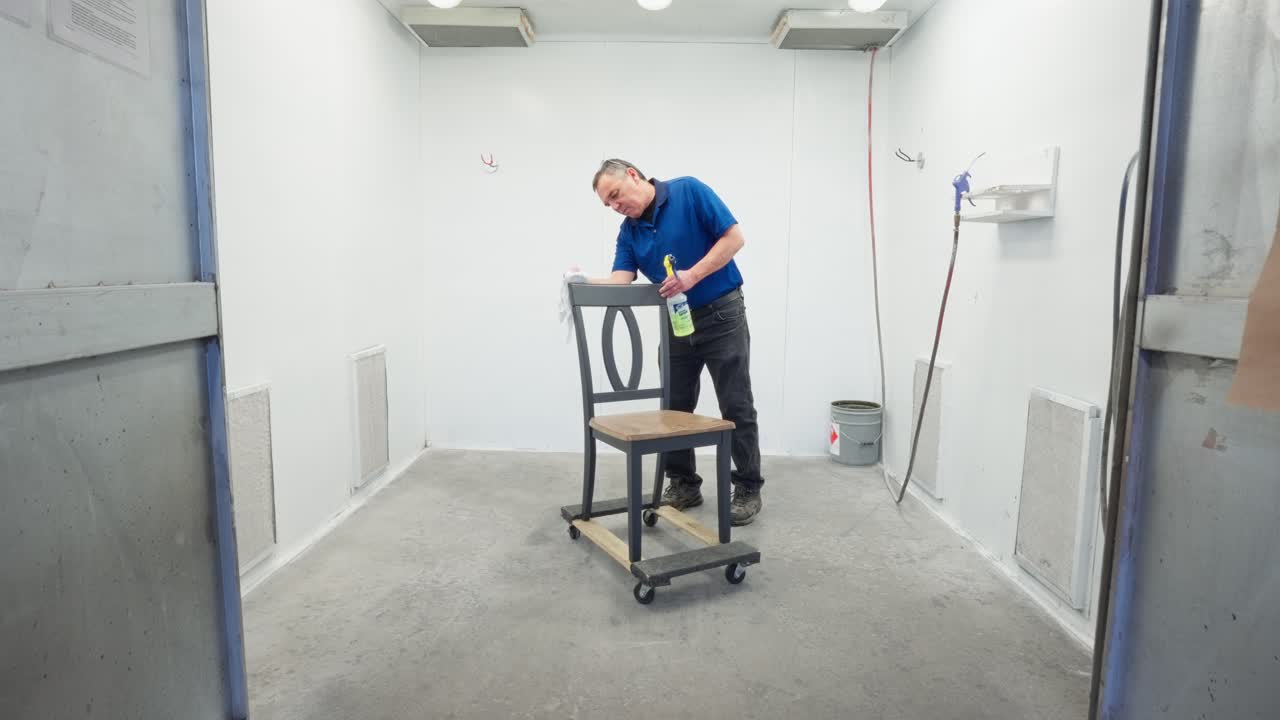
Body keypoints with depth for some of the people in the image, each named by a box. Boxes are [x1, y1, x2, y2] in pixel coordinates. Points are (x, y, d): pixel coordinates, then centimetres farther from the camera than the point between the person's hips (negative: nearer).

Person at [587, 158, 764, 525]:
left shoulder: (689, 191, -11)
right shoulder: (629, 232, 4)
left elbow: (734, 237, -15)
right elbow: (620, 282, -9)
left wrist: (692, 275, -23)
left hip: (721, 314, -6)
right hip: (677, 322, 6)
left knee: (736, 407, -1)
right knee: (675, 408, 8)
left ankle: (748, 488, 12)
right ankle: (684, 484, 22)